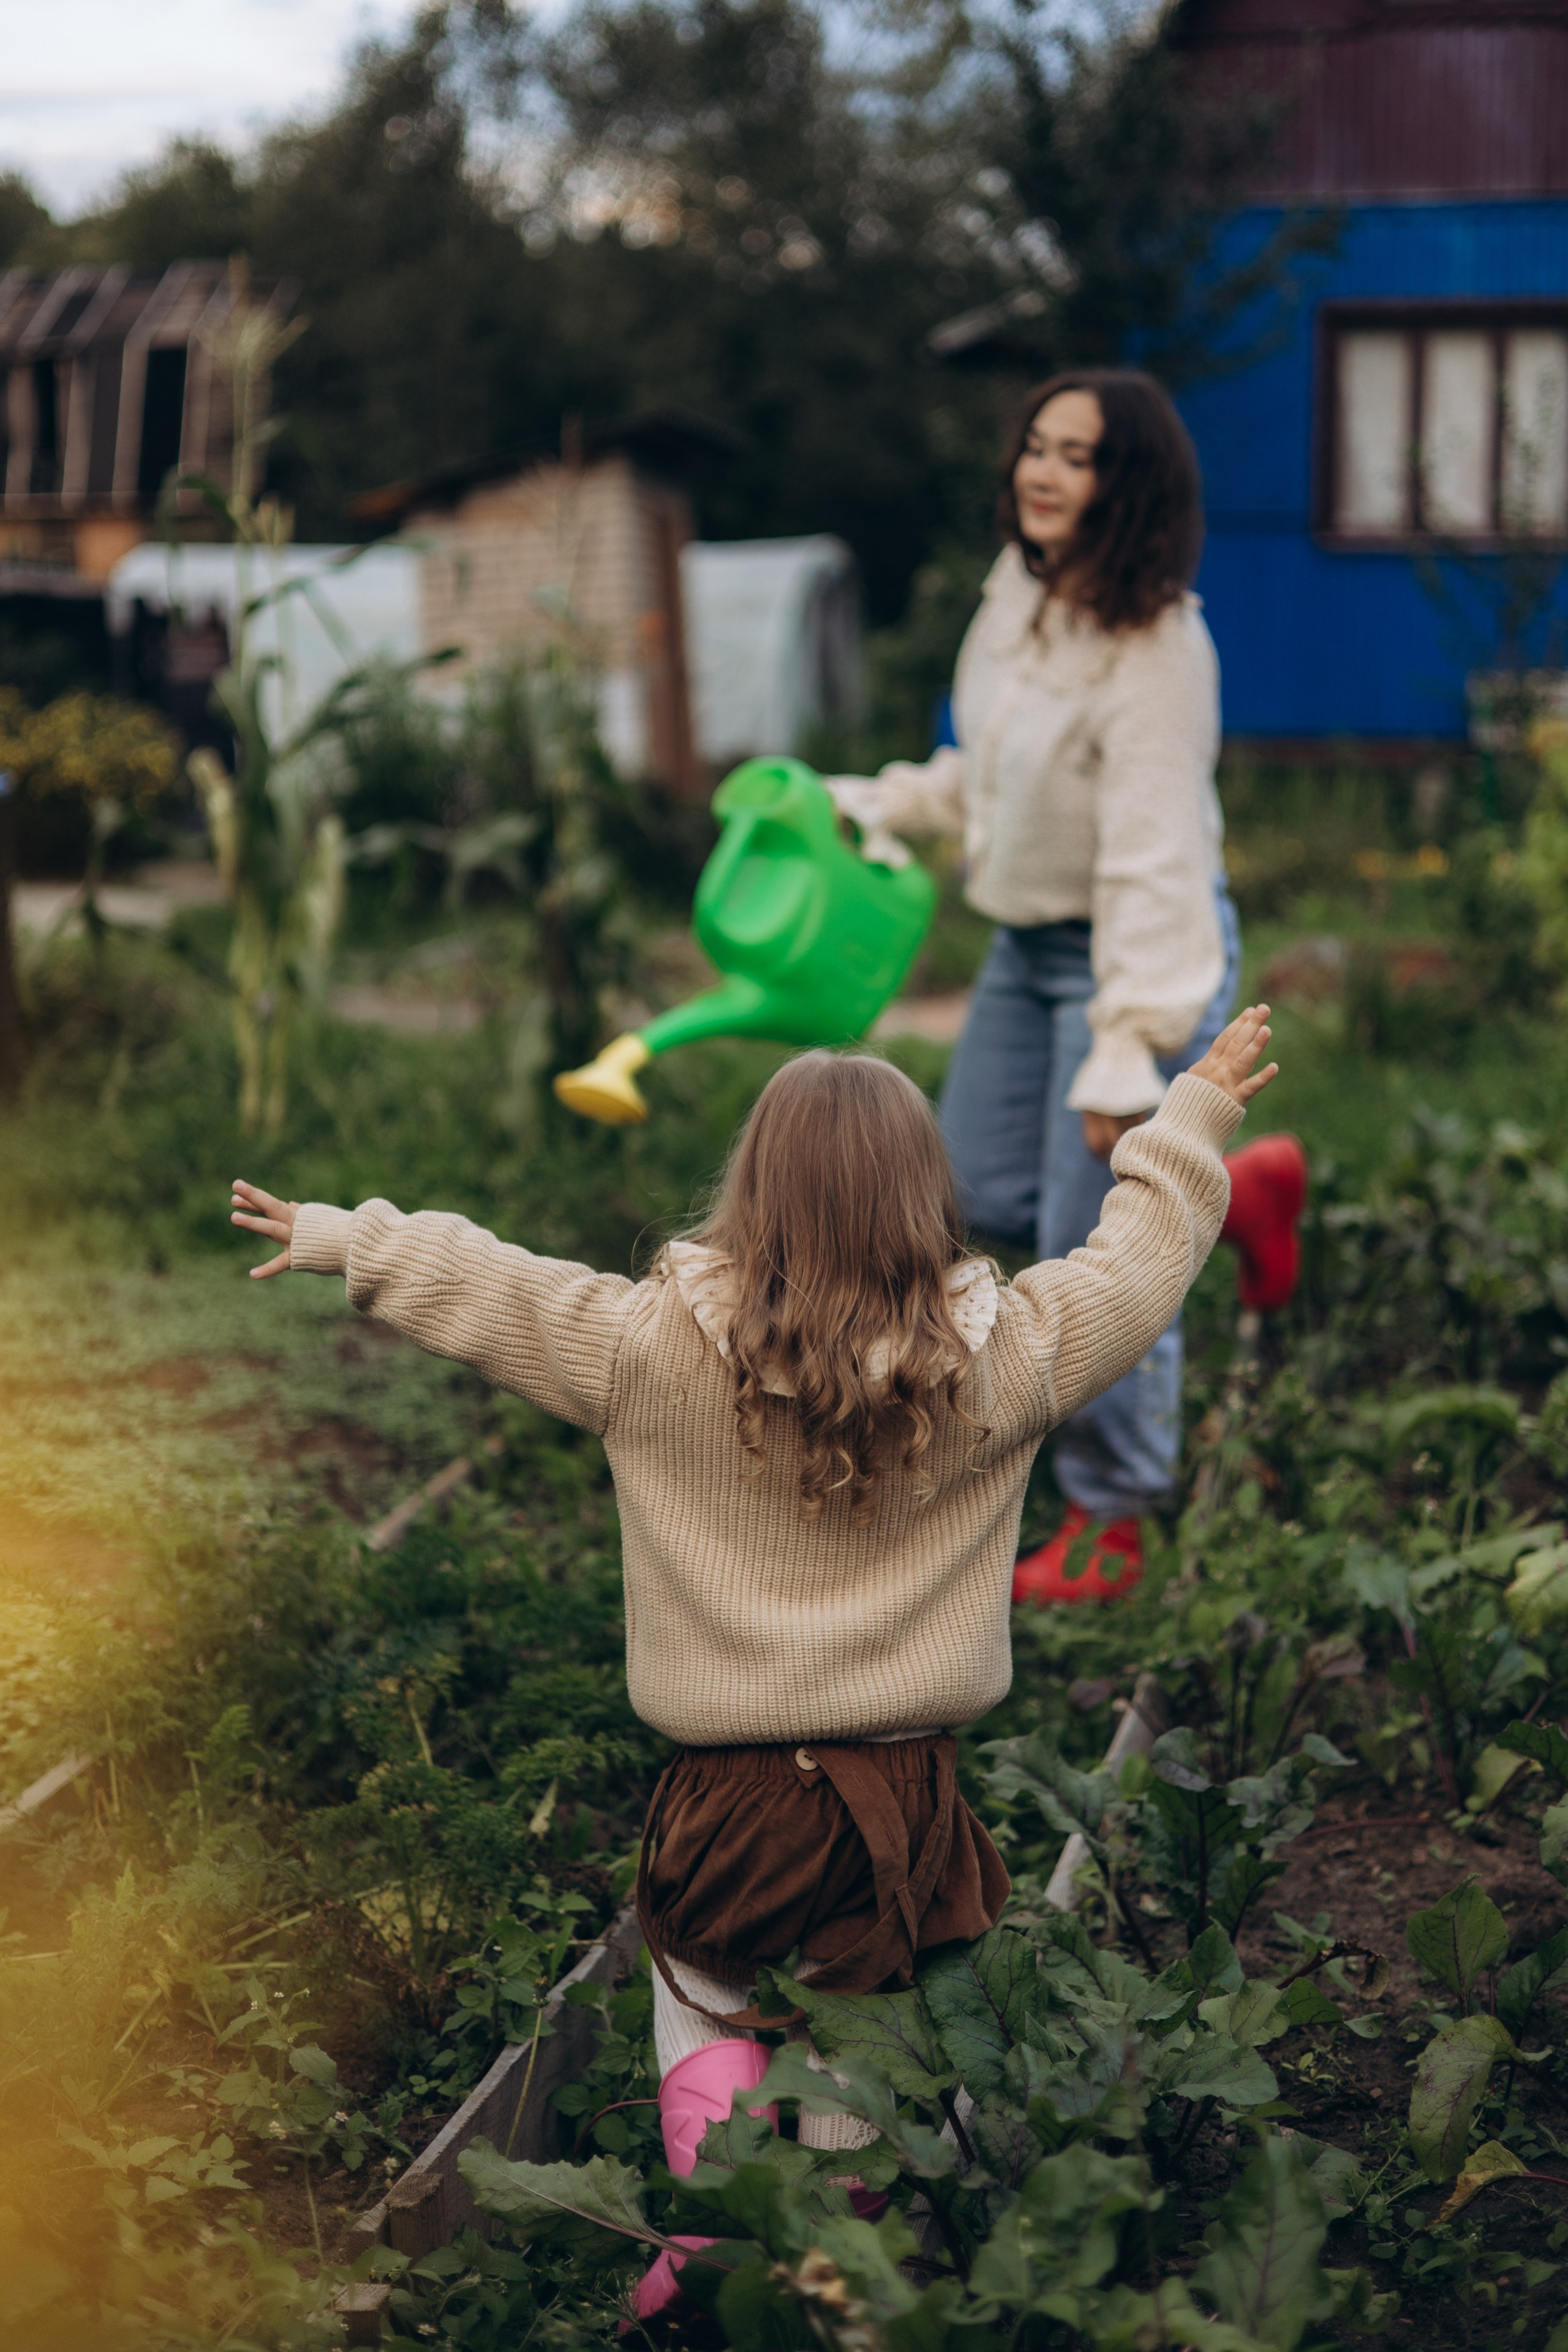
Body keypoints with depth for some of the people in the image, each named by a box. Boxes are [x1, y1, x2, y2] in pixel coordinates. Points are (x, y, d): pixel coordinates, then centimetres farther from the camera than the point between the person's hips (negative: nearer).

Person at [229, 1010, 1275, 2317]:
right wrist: (1199, 1111, 18)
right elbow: (1141, 1253, 3)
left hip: (729, 1784, -1)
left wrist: (333, 1235, 15)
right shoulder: (995, 1362, -11)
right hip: (903, 1788, 1)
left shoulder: (655, 1349, -13)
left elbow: (474, 1284, -1)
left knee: (703, 2006, 17)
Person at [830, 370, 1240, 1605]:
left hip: (1135, 950, -9)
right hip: (1027, 944, 9)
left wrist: (1127, 1051, -27)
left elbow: (1152, 861, -27)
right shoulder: (1019, 591, 1)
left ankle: (1112, 1530, 16)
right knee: (990, 1192, 18)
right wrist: (877, 806, 20)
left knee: (1095, 1253, -3)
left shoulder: (1154, 649, -25)